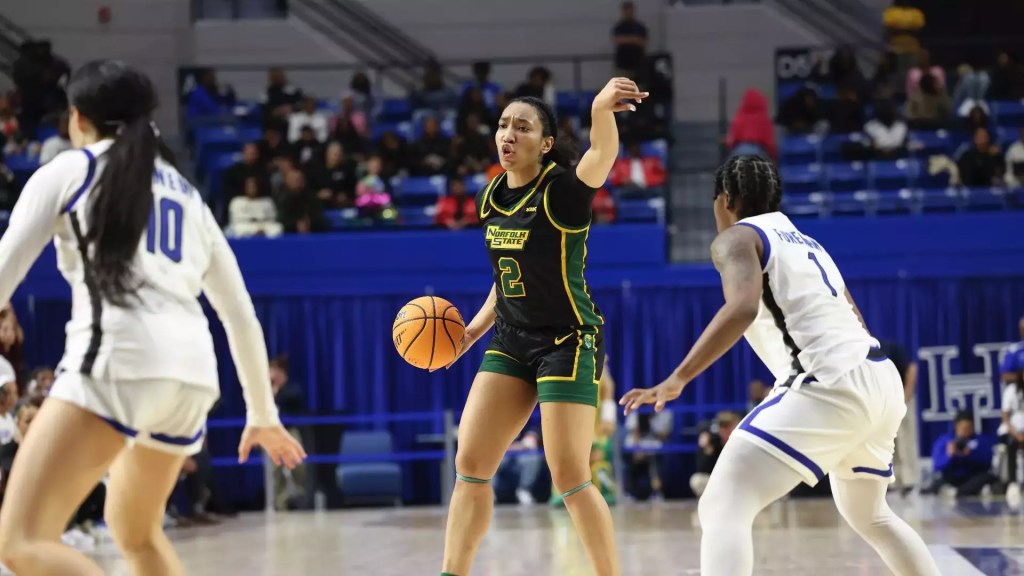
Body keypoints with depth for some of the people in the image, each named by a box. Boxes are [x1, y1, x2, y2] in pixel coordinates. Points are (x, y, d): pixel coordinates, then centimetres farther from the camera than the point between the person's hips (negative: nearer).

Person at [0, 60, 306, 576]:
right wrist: (262, 414, 39)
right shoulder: (188, 195, 27)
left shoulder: (67, 170, 12)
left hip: (119, 361, -6)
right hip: (192, 373, 7)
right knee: (135, 532, 28)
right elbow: (240, 314, 29)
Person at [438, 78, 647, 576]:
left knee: (569, 479, -8)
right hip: (512, 339, 7)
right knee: (469, 465, 2)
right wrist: (475, 328, 8)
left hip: (568, 341, -7)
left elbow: (601, 158, -38)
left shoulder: (563, 189, -15)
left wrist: (601, 111, -59)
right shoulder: (491, 198, 6)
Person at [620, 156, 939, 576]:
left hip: (831, 385, -9)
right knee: (868, 515, 32)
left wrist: (676, 380, -21)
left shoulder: (737, 238, 3)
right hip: (881, 381, 9)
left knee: (722, 508, -14)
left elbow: (743, 308, -18)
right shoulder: (806, 243, 28)